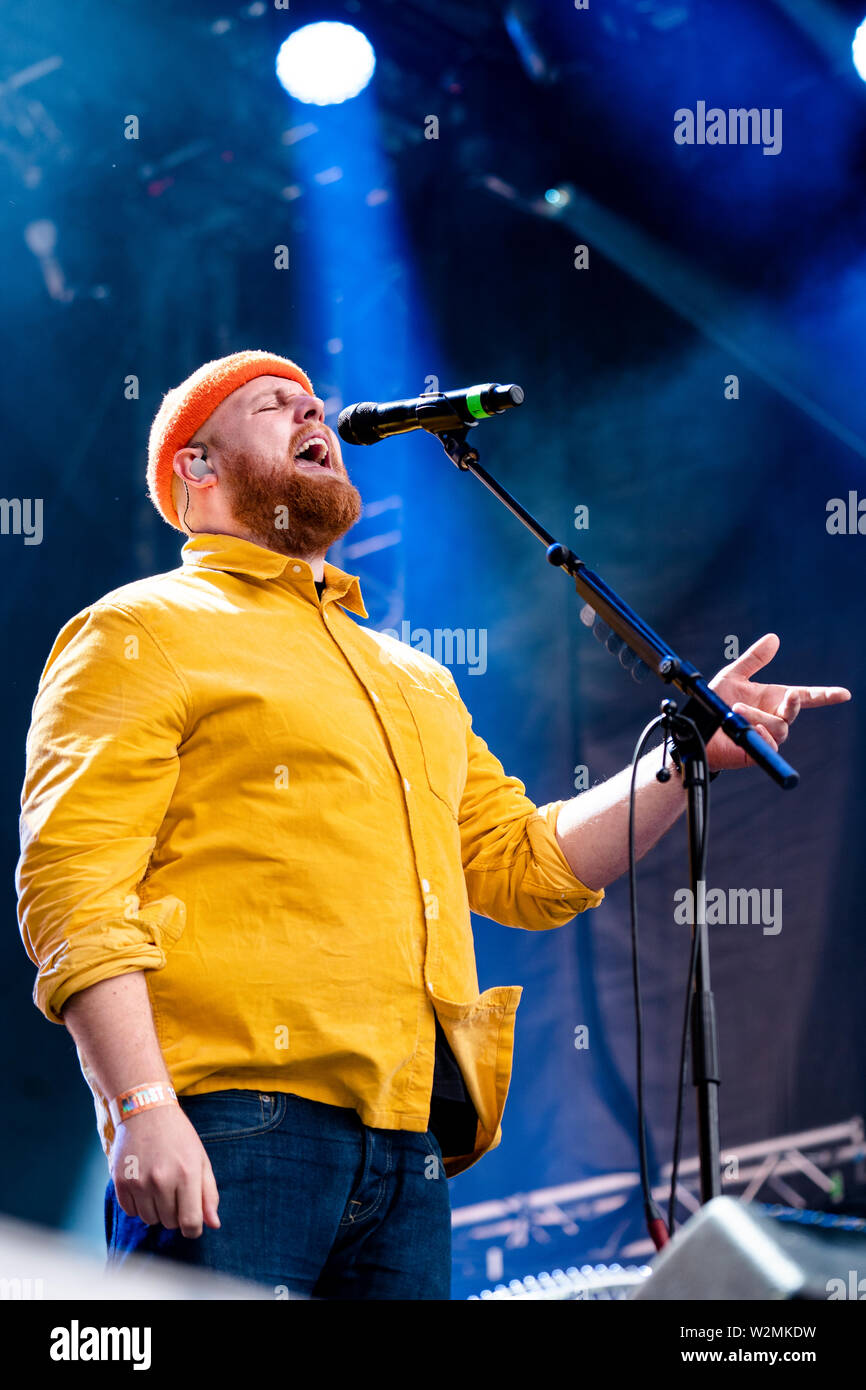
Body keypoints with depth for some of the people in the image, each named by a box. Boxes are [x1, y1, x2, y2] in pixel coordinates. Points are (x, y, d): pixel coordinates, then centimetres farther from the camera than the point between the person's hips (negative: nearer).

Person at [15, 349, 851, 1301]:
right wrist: (139, 1108, -18)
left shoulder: (416, 682, 29)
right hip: (234, 1123, -6)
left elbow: (529, 866, 27)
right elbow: (73, 889, -6)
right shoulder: (141, 634, 5)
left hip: (409, 1149, 7)